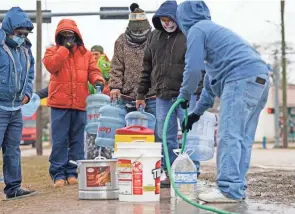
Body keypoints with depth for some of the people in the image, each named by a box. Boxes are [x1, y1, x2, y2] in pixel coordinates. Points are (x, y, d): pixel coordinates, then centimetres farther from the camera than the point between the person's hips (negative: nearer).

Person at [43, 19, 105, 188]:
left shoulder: (86, 54, 14)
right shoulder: (53, 51, 7)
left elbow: (93, 71, 6)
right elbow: (51, 65, -12)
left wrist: (98, 80, -16)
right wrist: (65, 48, -11)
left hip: (80, 104, 3)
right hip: (60, 104, -2)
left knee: (77, 140, 6)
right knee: (59, 140, -2)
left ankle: (73, 173, 14)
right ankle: (58, 174, 4)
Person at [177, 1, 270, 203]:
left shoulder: (196, 29, 4)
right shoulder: (213, 29, 33)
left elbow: (193, 68, -3)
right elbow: (212, 75, 36)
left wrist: (184, 95, 15)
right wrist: (198, 111, 37)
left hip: (242, 79, -10)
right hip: (259, 79, 10)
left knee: (229, 136, -11)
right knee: (242, 138, 9)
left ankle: (229, 190, -15)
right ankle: (237, 187, 10)